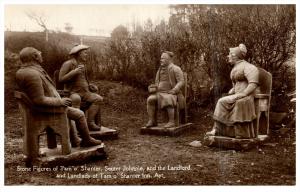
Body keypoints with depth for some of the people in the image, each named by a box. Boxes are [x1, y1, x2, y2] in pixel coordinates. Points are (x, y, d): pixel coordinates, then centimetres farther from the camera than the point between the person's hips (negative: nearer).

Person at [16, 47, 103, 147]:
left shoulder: (21, 71, 2)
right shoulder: (33, 74, -30)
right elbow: (40, 100, -32)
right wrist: (59, 101, -20)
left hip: (38, 108, 11)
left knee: (69, 112, 28)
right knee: (79, 114, 3)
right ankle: (87, 140, 20)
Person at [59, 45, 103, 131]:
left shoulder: (82, 65, 22)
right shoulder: (68, 64, -3)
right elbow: (61, 79, -12)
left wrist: (90, 86, 12)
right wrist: (75, 72, -18)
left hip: (84, 92, 7)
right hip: (72, 92, -7)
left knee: (98, 98, -16)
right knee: (76, 99, -40)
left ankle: (90, 122, -19)